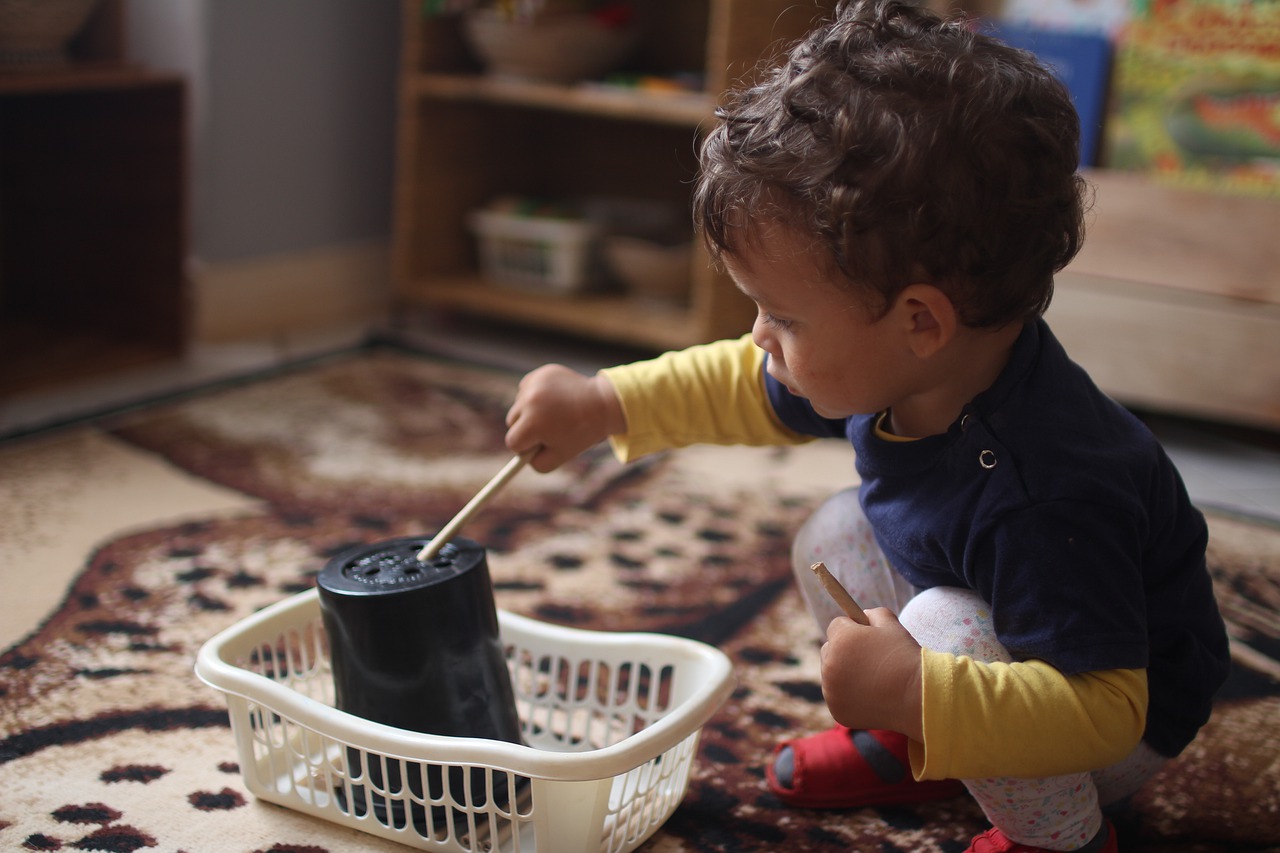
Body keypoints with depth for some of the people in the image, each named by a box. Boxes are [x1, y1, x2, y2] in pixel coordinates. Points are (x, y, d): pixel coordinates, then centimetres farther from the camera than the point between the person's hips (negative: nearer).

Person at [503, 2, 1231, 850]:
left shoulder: (1045, 498, -43)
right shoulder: (890, 364, -16)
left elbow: (1102, 709, -39)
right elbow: (752, 390, 3)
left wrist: (911, 692, -50)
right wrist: (603, 404, -2)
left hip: (1125, 722, -8)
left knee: (951, 628, -32)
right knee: (836, 536, 4)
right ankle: (910, 746, 19)